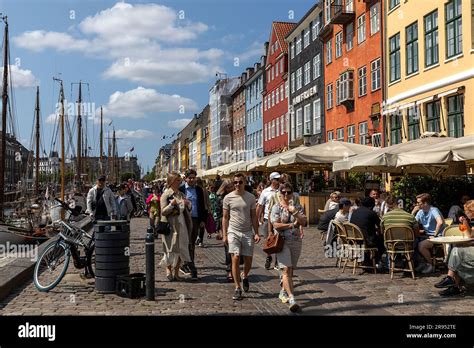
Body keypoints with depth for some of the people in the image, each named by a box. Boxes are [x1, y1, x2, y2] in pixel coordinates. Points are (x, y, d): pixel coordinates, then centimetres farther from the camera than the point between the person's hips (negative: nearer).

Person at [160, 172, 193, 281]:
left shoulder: (181, 194, 12)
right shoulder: (166, 194, -7)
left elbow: (188, 210, 18)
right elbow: (163, 211, -11)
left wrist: (188, 204, -3)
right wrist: (172, 204, -24)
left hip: (181, 224, 6)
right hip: (171, 225, -6)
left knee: (181, 248, 6)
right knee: (171, 247, -4)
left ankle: (176, 272, 15)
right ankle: (168, 269, 13)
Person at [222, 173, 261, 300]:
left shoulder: (251, 197, 3)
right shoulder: (228, 198, 0)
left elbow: (254, 217, 7)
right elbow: (225, 218, 4)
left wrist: (256, 233, -1)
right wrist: (224, 235, -2)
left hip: (248, 232, 2)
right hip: (233, 232, -2)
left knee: (248, 261, 7)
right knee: (235, 259, -9)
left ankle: (245, 277, 39)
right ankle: (237, 288, -1)